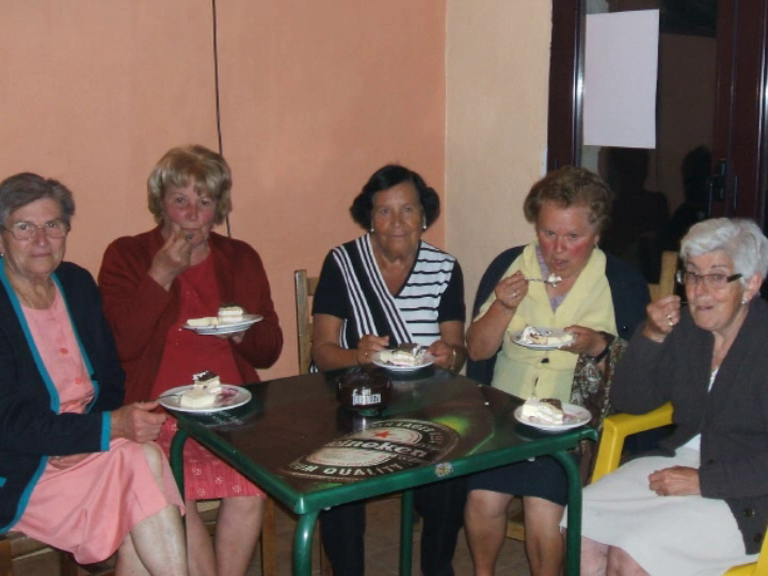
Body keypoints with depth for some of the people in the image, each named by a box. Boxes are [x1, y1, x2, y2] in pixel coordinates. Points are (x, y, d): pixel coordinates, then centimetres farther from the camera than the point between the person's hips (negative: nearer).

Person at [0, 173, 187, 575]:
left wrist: (84, 436, -8)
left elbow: (110, 377, 12)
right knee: (144, 460, -25)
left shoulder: (78, 282, 7)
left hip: (83, 449, 5)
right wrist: (108, 428, -22)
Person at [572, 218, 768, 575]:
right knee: (580, 528, -10)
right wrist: (651, 336, -8)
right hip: (681, 460, 6)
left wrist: (703, 480, -20)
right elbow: (629, 402, 5)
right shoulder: (685, 327, 2)